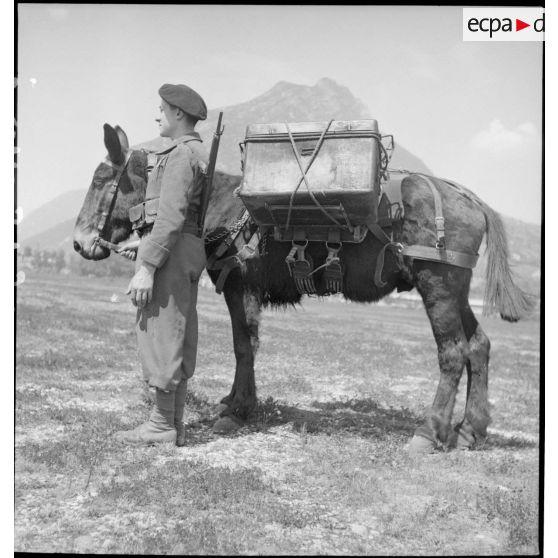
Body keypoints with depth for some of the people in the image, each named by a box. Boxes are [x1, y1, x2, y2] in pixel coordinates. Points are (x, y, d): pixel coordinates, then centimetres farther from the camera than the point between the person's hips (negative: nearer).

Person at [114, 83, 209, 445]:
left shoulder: (181, 155, -12)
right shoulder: (199, 154, 19)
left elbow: (171, 217, -21)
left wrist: (147, 267, -23)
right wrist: (143, 243, 22)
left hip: (169, 253, -10)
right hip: (187, 255, 10)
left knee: (161, 334, -6)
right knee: (178, 338, 10)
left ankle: (162, 425, 0)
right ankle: (174, 424, 16)